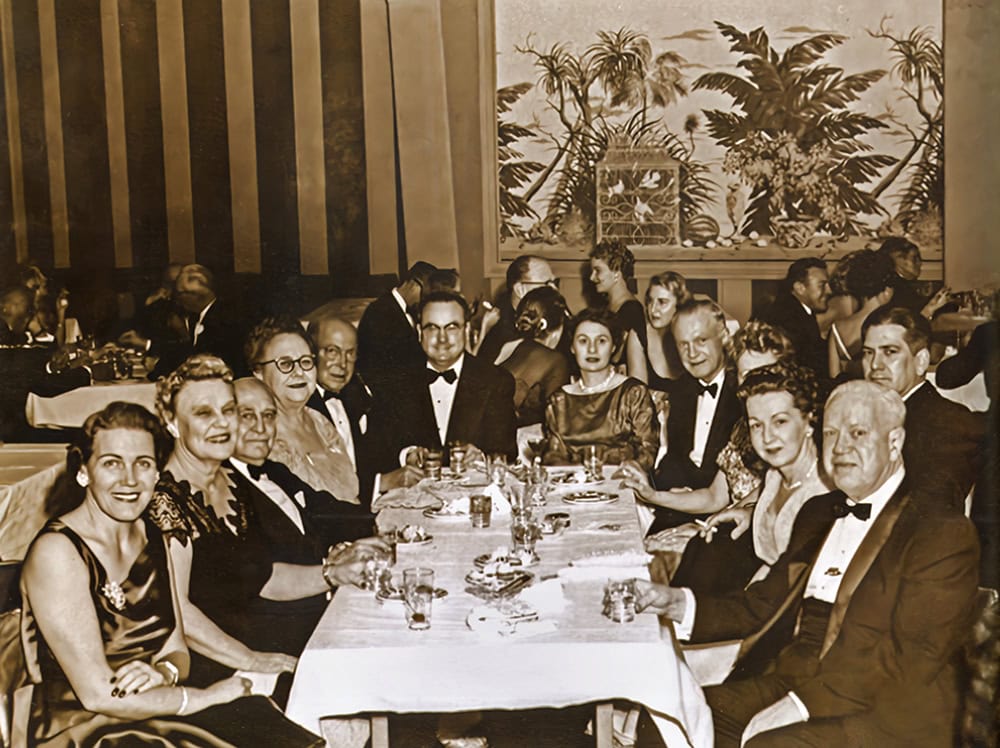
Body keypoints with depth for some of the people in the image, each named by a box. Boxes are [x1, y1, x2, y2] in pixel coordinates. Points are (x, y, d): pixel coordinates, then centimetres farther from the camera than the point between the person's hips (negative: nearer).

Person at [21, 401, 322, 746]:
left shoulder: (152, 539, 8)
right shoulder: (56, 552, -15)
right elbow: (98, 695, -18)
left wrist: (164, 672, -10)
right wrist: (207, 695, -11)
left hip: (150, 715, 7)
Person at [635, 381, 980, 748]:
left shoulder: (941, 531, -4)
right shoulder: (818, 513, 21)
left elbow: (914, 653, -14)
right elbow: (763, 607, 19)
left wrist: (803, 704, -21)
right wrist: (677, 603, 3)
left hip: (879, 708, -6)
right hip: (784, 682, 7)